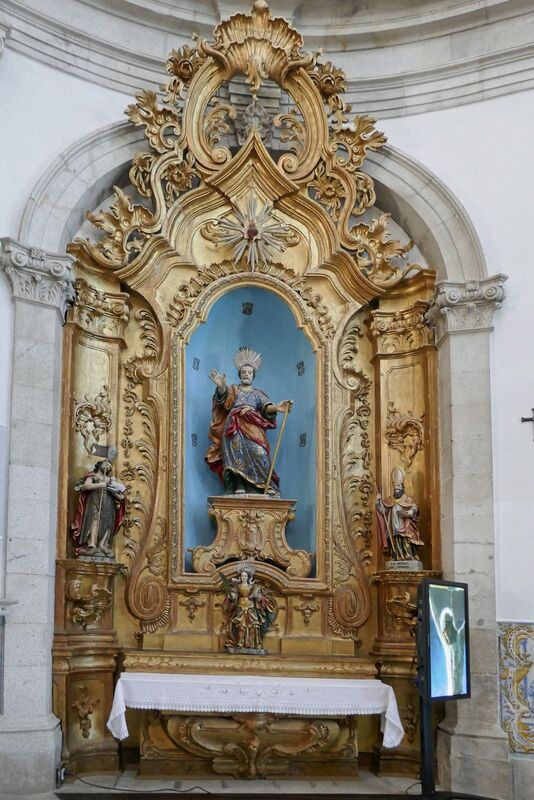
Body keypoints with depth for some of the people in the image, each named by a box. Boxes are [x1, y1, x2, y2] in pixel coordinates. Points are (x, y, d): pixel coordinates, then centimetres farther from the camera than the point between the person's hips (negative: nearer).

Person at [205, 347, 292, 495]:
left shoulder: (258, 393, 25)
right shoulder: (232, 389, 23)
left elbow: (266, 407, 5)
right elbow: (223, 396, -1)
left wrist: (276, 407, -19)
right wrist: (221, 386, -27)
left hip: (252, 427, 1)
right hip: (235, 427, 0)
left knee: (256, 450, -26)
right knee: (236, 449, -28)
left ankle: (266, 485, -32)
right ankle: (239, 485, -38)